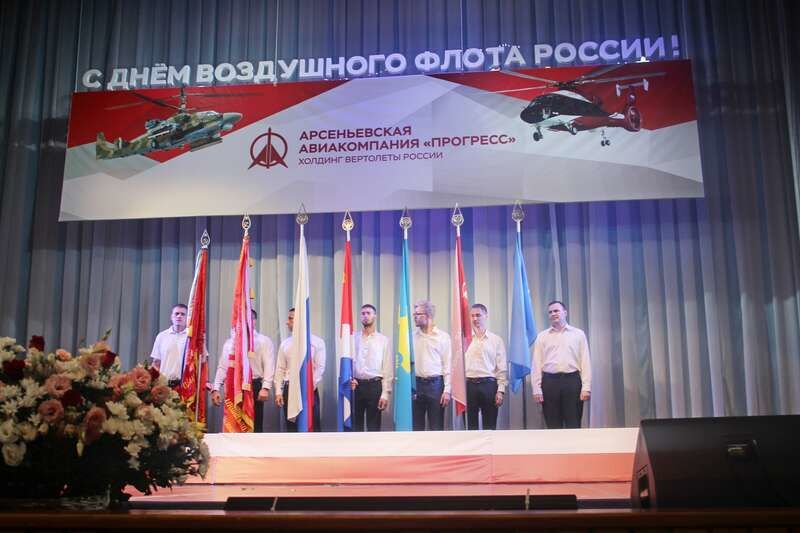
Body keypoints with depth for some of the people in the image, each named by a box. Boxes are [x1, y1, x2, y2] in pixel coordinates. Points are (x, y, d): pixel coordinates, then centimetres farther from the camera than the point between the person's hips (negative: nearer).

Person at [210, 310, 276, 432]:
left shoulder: (264, 341, 4)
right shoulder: (230, 341, 15)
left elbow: (269, 366, -5)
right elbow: (222, 366, 12)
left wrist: (265, 388, -16)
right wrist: (216, 389, 3)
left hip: (254, 385, -3)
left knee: (255, 426, 1)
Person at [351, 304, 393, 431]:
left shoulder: (383, 340, 2)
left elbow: (388, 368, 0)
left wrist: (385, 393, -6)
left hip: (375, 386, -1)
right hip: (355, 386, 1)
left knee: (374, 426, 4)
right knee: (355, 424, 7)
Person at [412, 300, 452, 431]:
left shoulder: (443, 337, -1)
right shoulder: (413, 336, 6)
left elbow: (447, 365, -2)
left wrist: (447, 390, -8)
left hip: (435, 384, -3)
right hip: (416, 384, 3)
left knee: (436, 426, 3)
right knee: (416, 425, 8)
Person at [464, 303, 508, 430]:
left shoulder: (496, 340, 5)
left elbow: (502, 368, 3)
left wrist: (501, 390, -4)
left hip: (489, 385, 0)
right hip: (469, 385, 0)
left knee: (490, 426, 6)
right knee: (471, 425, 6)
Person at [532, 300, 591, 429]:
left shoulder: (578, 334, 9)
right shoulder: (542, 336, 11)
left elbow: (585, 361, 4)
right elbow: (537, 364, 7)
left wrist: (586, 387, -5)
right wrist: (536, 388, -1)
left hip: (572, 380, -1)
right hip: (550, 381, 1)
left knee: (573, 425, -1)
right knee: (553, 426, 2)